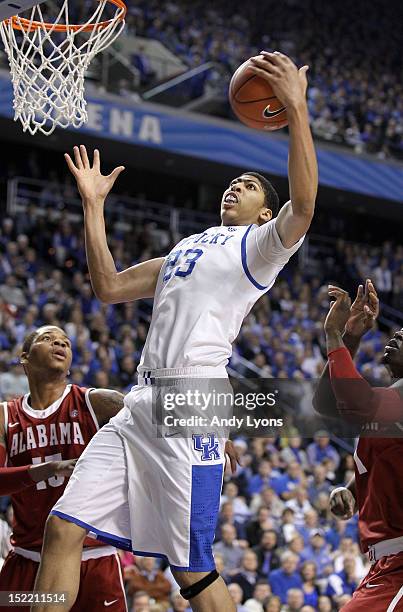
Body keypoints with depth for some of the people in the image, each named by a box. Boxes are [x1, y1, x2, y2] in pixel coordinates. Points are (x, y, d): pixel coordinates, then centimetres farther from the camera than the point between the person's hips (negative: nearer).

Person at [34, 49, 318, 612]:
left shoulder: (261, 244, 7)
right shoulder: (184, 251, 30)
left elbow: (303, 205, -15)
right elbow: (108, 287, 33)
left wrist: (297, 107, -23)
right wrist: (94, 205, 28)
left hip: (193, 400, -7)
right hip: (143, 401, 8)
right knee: (64, 528, 0)